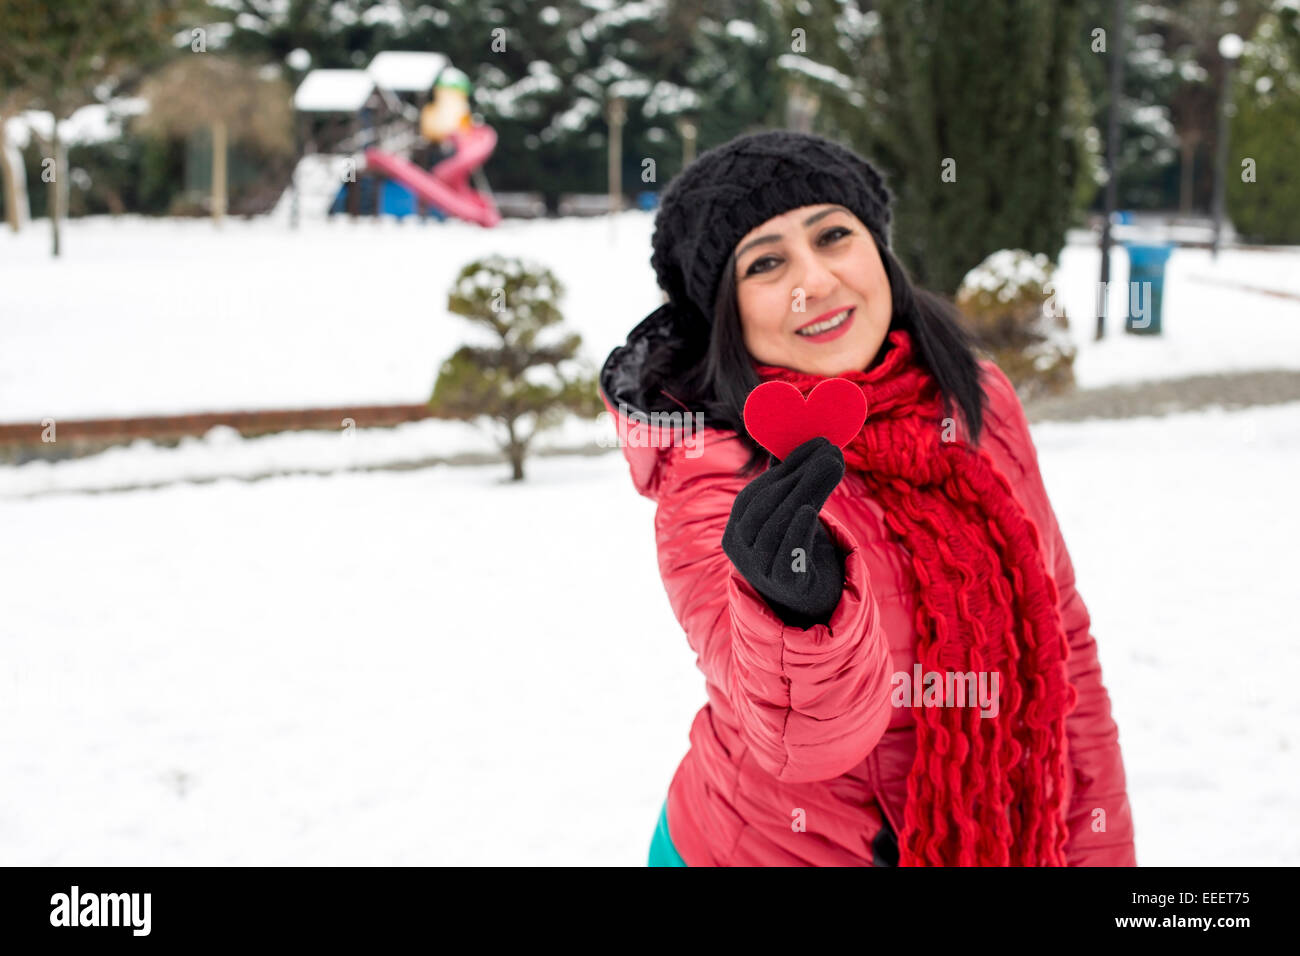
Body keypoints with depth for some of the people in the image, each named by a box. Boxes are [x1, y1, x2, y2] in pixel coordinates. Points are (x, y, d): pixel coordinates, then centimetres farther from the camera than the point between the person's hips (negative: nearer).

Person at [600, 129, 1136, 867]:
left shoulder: (978, 400, -7)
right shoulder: (713, 479, -21)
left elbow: (1058, 635, 2)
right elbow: (804, 740, -31)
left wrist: (1099, 850, 4)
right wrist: (799, 610, -50)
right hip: (772, 847, -4)